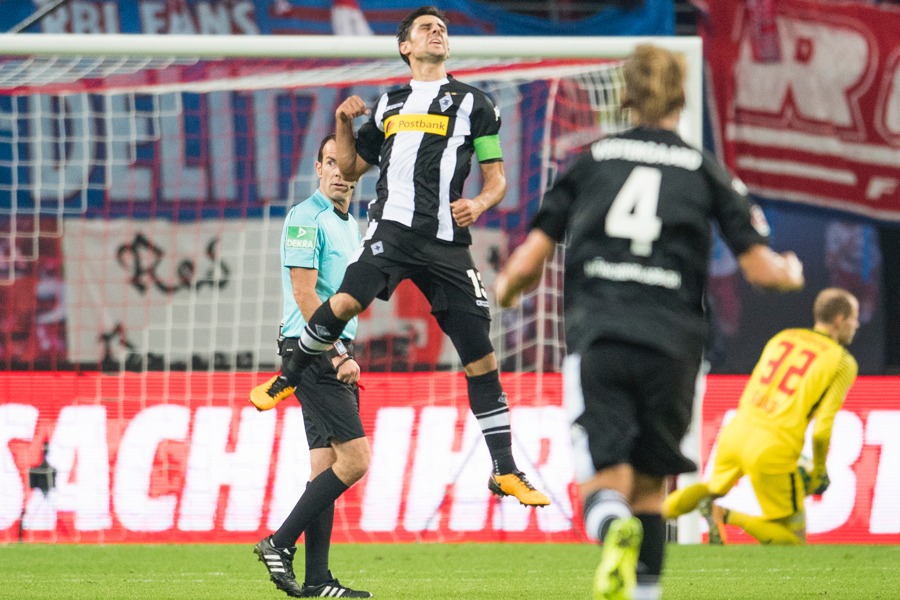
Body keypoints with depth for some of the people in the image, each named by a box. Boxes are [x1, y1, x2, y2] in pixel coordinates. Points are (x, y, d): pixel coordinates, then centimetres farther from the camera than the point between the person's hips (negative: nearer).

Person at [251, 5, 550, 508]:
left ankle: (506, 472, 4)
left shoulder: (473, 103, 12)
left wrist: (479, 204, -11)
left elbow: (497, 178, 10)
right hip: (393, 227, 0)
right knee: (345, 301, -28)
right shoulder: (390, 105, 19)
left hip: (448, 242, 0)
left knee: (482, 357, -2)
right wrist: (344, 123, 9)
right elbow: (351, 168, 26)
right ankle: (289, 379, -4)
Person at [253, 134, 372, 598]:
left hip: (334, 355, 9)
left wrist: (344, 355, 16)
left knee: (327, 464, 5)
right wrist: (337, 355, -19)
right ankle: (279, 544, -11)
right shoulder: (306, 219, -10)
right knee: (354, 458, -15)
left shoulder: (350, 225, 19)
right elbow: (305, 294, -16)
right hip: (313, 351, -9)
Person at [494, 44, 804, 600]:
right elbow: (760, 268, 7)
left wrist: (505, 290, 30)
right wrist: (791, 273, 30)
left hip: (597, 338, -1)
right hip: (672, 341, 1)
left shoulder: (592, 160, 12)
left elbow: (529, 260, 8)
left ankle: (614, 529, -39)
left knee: (603, 484, -5)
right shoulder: (708, 172, 11)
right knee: (650, 483, 16)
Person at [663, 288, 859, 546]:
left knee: (715, 488, 38)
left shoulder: (782, 338, 15)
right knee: (794, 541, 4)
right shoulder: (843, 362, -2)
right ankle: (725, 516, -16)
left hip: (736, 431, 6)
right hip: (773, 452, -6)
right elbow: (822, 429, -9)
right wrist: (819, 472, 7)